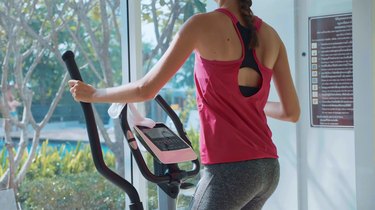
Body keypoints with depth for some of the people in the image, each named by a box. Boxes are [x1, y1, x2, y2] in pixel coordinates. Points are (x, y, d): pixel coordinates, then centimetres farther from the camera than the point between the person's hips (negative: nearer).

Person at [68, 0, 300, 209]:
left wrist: (92, 94, 11)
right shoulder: (270, 35, 9)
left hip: (229, 169, -7)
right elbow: (292, 112, 12)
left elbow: (146, 90, -4)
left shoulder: (203, 24, -7)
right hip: (269, 168, 7)